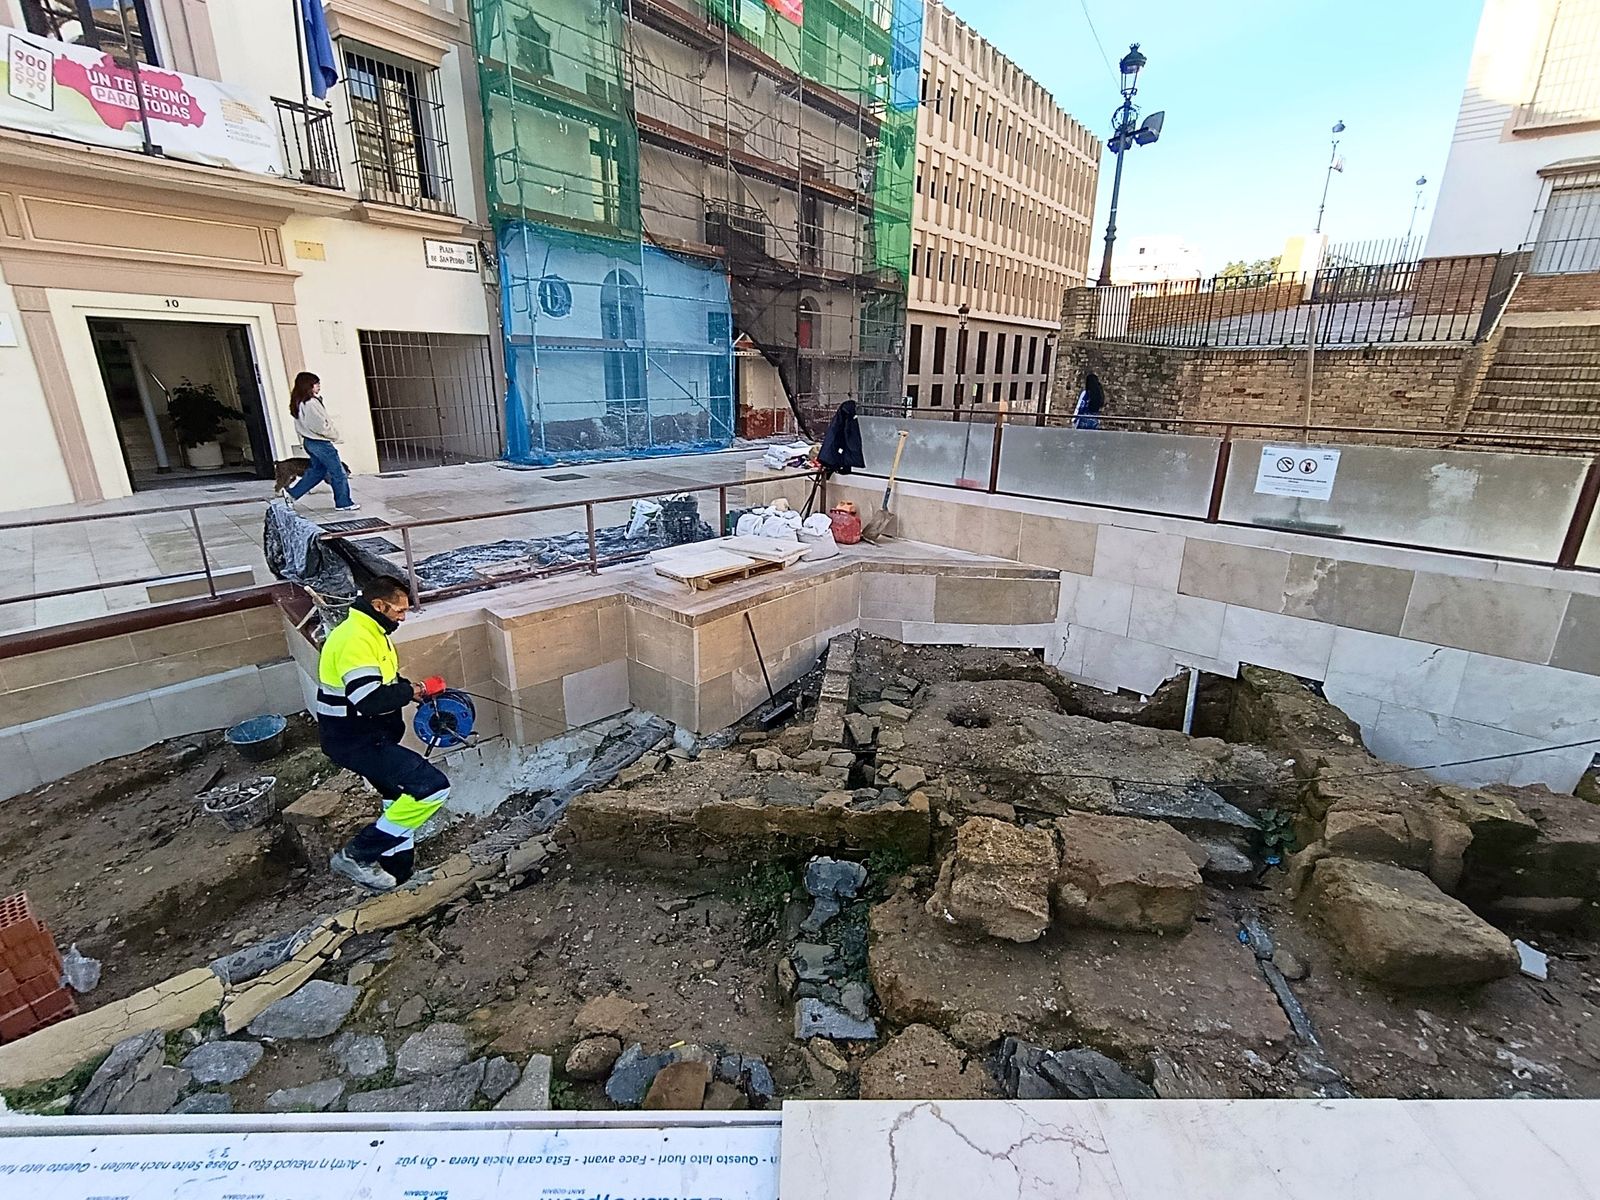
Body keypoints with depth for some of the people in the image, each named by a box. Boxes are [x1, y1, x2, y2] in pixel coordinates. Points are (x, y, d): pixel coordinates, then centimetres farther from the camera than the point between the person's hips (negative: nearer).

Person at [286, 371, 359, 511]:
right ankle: (343, 503, 6)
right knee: (338, 473, 0)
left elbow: (300, 427, 12)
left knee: (317, 470, 21)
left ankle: (293, 493, 22)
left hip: (309, 441, 10)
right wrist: (335, 435, -6)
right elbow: (321, 426, -21)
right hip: (320, 442, -10)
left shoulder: (298, 403, 8)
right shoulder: (311, 403, -21)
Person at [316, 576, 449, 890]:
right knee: (433, 786, -17)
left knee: (401, 798, 24)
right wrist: (417, 690, -19)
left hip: (368, 735, 11)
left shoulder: (369, 632, 10)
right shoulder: (355, 639, -24)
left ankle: (398, 865, 40)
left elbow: (384, 680, 22)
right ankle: (357, 855, -4)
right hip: (356, 741, -11)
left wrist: (413, 688, 3)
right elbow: (371, 700, -32)